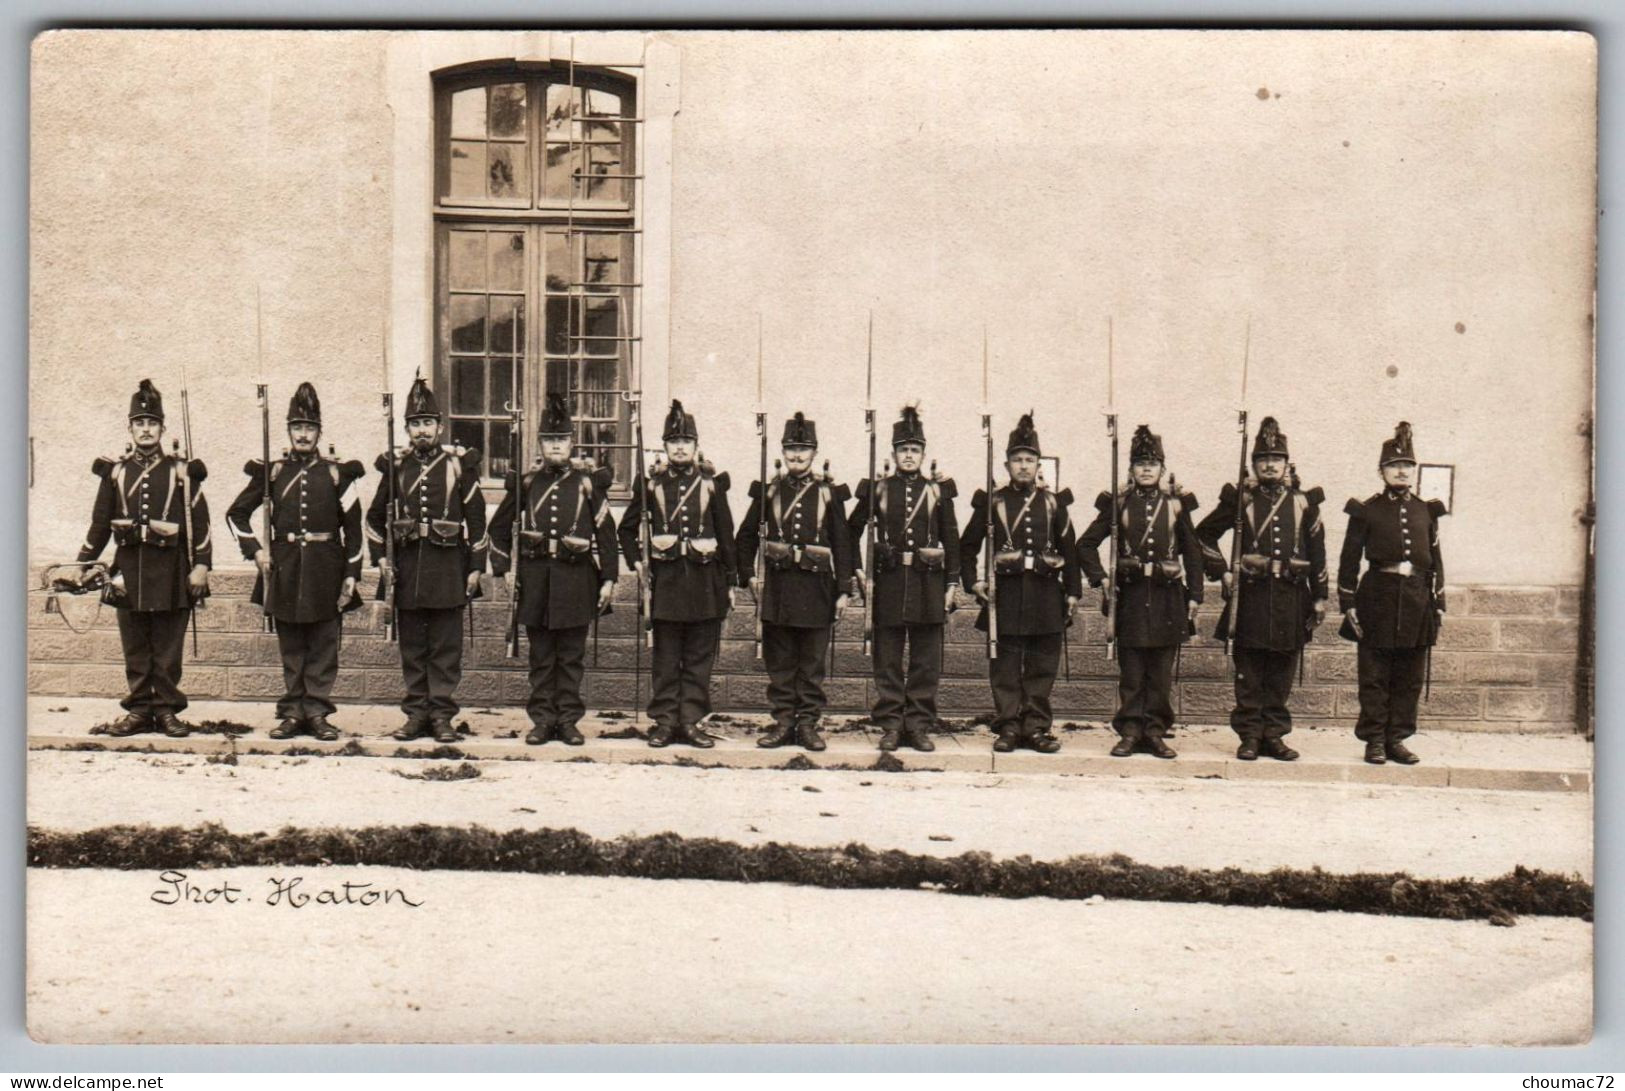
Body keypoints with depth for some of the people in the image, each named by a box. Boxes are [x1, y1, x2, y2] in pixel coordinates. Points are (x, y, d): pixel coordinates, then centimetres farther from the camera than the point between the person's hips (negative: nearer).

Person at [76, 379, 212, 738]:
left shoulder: (182, 471, 3)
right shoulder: (115, 471, 9)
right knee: (135, 648, 6)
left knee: (167, 647, 3)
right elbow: (100, 522, 13)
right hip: (128, 570, 2)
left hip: (170, 571, -2)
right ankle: (139, 709, 14)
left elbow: (199, 521, 0)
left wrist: (201, 566, -7)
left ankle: (167, 709, 10)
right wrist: (82, 565, 11)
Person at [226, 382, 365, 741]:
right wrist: (255, 550, 0)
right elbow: (236, 514, 12)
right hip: (285, 568, 1)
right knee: (290, 646, 7)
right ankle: (292, 713, 12)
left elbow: (353, 526, 2)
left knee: (323, 644, 2)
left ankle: (317, 713, 8)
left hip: (325, 569, -1)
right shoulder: (273, 472, 5)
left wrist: (351, 574, -3)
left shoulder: (336, 472, 2)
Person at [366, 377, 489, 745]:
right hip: (407, 565, 2)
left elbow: (476, 517, 1)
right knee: (412, 645, 7)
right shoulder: (396, 466, 7)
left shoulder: (460, 463, 1)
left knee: (446, 645, 1)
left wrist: (476, 566, -2)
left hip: (448, 564, -2)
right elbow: (375, 515, 16)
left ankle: (442, 714, 6)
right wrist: (380, 558, 7)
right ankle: (417, 712, 13)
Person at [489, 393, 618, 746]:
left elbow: (606, 533, 3)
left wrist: (608, 579, -1)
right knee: (540, 655, 7)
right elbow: (499, 527, 14)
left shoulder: (587, 484, 2)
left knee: (572, 656, 4)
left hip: (576, 577, -1)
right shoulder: (525, 482, 6)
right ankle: (542, 720, 13)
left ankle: (568, 720, 12)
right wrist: (504, 568, 7)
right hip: (536, 577, 1)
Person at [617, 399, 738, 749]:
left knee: (699, 658, 4)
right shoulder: (651, 483, 4)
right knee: (665, 658, 4)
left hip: (705, 578, 0)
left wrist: (730, 580, 5)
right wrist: (637, 563, 2)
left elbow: (725, 534, 7)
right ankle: (664, 722, 10)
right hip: (665, 576, 0)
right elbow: (627, 528, 14)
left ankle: (692, 721, 11)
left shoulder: (712, 483, 5)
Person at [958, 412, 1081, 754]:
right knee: (1005, 667, 0)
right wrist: (973, 581, -4)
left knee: (1042, 667, 5)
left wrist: (1073, 591, 6)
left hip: (1046, 594, 2)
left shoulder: (1054, 502, 8)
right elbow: (967, 545, 8)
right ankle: (1008, 727, 7)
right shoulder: (992, 502, 4)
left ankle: (1037, 727, 12)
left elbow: (1069, 549, 10)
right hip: (1006, 594, -1)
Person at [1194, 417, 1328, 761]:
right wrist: (1223, 572, 1)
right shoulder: (1240, 500, 3)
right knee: (1249, 674, 2)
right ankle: (1250, 736, 9)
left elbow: (1317, 551, 10)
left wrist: (1319, 597, 6)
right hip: (1250, 594, -2)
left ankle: (1275, 735, 16)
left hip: (1291, 597, 2)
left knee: (1281, 674, 7)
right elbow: (1204, 535, 9)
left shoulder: (1303, 502, 8)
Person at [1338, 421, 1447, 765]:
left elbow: (1435, 561, 13)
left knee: (1410, 678, 6)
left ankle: (1397, 739, 14)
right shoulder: (1366, 510, 0)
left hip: (1417, 603, 4)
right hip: (1378, 598, -3)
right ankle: (1374, 740, 7)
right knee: (1374, 676, 0)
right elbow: (1349, 559, -1)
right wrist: (1348, 604, -6)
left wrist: (1438, 605, 9)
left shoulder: (1426, 511, 10)